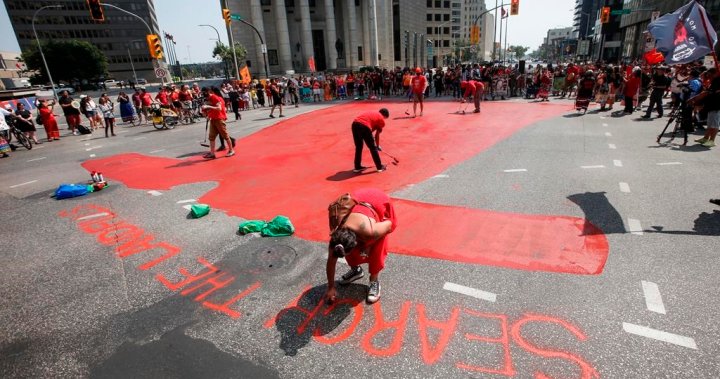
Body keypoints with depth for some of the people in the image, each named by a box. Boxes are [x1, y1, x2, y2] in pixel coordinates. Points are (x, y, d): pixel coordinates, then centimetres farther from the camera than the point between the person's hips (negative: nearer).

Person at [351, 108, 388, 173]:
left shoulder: (371, 113, 33)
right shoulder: (381, 119, 15)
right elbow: (377, 135, 16)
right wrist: (378, 146, 28)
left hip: (355, 123, 6)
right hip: (364, 126, -6)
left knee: (358, 147, 22)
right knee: (373, 148, 10)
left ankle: (357, 167, 29)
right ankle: (380, 167, 21)